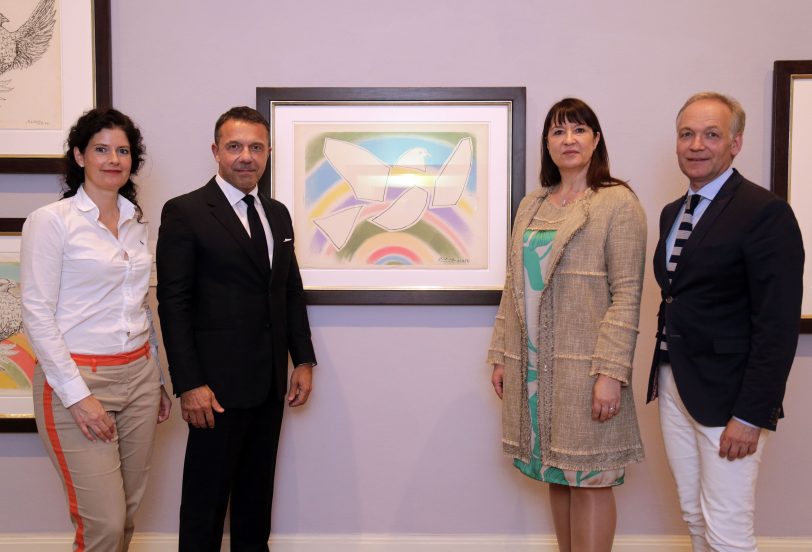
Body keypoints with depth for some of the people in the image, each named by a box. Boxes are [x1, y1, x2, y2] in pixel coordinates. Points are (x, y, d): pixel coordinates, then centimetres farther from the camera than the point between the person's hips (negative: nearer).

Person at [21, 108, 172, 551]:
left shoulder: (136, 222, 10)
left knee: (127, 513, 13)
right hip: (76, 379, -6)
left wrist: (157, 378, 16)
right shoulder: (50, 220, -8)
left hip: (139, 377, 6)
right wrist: (78, 396, -15)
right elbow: (37, 314, -12)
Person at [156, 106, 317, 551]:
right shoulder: (184, 212, -8)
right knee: (207, 494, 7)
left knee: (258, 489, 18)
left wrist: (303, 361, 9)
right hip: (218, 384, -6)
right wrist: (189, 384, -15)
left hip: (271, 382, 6)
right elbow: (173, 304, -11)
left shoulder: (278, 214, 11)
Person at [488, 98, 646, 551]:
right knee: (558, 475, 13)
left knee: (590, 479, 2)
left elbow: (626, 294, -10)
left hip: (584, 364, -5)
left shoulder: (617, 202, -4)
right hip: (533, 364, 6)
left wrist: (611, 372, -16)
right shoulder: (531, 206, 13)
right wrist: (501, 355, 10)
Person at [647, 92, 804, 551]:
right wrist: (663, 372, 12)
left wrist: (752, 414, -18)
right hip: (675, 388, 7)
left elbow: (778, 325, -16)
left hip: (727, 394, -7)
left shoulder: (765, 212, -13)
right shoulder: (672, 213, 12)